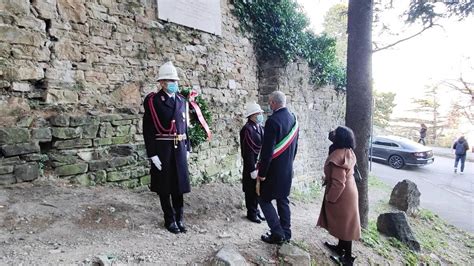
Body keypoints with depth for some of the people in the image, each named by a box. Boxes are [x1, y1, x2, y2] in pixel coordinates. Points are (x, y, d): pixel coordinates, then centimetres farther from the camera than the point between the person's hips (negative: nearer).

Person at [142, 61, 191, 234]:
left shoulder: (181, 100, 10)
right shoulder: (152, 101, -7)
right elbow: (148, 130, -10)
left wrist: (187, 148, 12)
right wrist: (152, 154, -14)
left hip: (179, 148, 5)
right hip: (162, 149, -4)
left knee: (179, 184, 12)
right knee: (165, 187, 7)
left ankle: (179, 219, 26)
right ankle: (170, 220, 23)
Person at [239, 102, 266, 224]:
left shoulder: (260, 128, 7)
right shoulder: (247, 129, -18)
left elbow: (264, 147, 11)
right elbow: (248, 151, -19)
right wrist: (252, 169, -18)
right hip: (252, 165, -7)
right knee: (251, 190, 8)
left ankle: (255, 210, 34)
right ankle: (252, 213, 23)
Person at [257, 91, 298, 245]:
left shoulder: (273, 120, -21)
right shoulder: (293, 119, 5)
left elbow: (267, 151, -23)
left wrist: (261, 175, -16)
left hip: (274, 170, -8)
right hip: (287, 170, 8)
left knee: (264, 200, 7)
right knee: (283, 200, 17)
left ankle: (277, 234, 8)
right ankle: (286, 233, 26)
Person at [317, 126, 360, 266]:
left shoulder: (338, 155, -28)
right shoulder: (348, 152, 4)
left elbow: (338, 182, -28)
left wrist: (329, 198, -17)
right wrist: (327, 179, 16)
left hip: (341, 195, -9)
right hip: (347, 192, 9)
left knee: (344, 225, 5)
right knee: (343, 224, 22)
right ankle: (340, 247, 38)